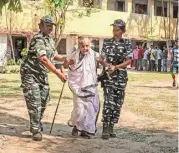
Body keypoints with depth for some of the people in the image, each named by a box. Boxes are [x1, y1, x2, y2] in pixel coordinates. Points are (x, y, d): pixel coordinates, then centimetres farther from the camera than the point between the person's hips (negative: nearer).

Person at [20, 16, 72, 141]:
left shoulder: (50, 40, 8)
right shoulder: (38, 40, -21)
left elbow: (54, 55, 21)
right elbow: (44, 59, -32)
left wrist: (64, 59, 1)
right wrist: (58, 73, -37)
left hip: (43, 75, 9)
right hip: (30, 74, -9)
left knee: (44, 100, 15)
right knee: (34, 102, -9)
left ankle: (37, 123, 35)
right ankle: (36, 130, 0)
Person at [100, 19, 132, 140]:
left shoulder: (127, 43, 4)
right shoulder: (107, 42, 7)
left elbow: (128, 61, -2)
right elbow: (103, 58, 8)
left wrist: (115, 67, -14)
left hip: (121, 76, 2)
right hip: (108, 75, -2)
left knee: (118, 103, 5)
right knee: (109, 102, -13)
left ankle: (111, 127, 16)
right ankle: (105, 129, -10)